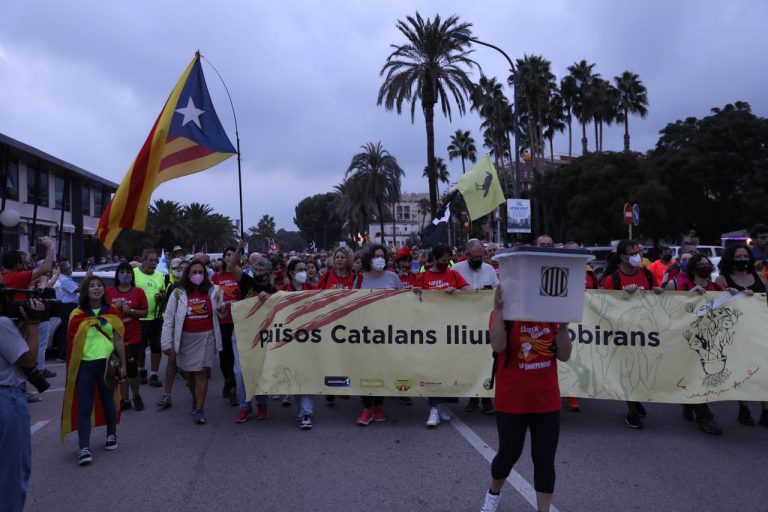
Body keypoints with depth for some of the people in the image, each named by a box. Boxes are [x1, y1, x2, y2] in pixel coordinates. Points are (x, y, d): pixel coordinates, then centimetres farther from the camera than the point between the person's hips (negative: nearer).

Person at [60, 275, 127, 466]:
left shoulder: (112, 313, 4)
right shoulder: (77, 315, 2)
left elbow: (118, 340, 6)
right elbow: (72, 341, 3)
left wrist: (122, 364, 4)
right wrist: (71, 368, -3)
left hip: (107, 363, 1)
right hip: (84, 365, -1)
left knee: (108, 402, 14)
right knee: (84, 407, -2)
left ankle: (111, 435, 34)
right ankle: (84, 448, -2)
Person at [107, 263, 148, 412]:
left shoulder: (138, 292, 0)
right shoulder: (109, 291, 4)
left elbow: (144, 312, 0)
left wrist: (130, 310, -15)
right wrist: (113, 307, -10)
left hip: (133, 337, -2)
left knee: (131, 368, -4)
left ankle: (136, 396, 19)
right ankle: (125, 400, 18)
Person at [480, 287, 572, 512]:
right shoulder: (504, 313, -9)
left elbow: (564, 356, 0)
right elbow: (498, 346, -27)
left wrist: (563, 326, -12)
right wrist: (498, 310, -31)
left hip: (547, 402, 3)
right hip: (511, 402, -3)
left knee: (545, 459, 5)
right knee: (509, 454, 11)